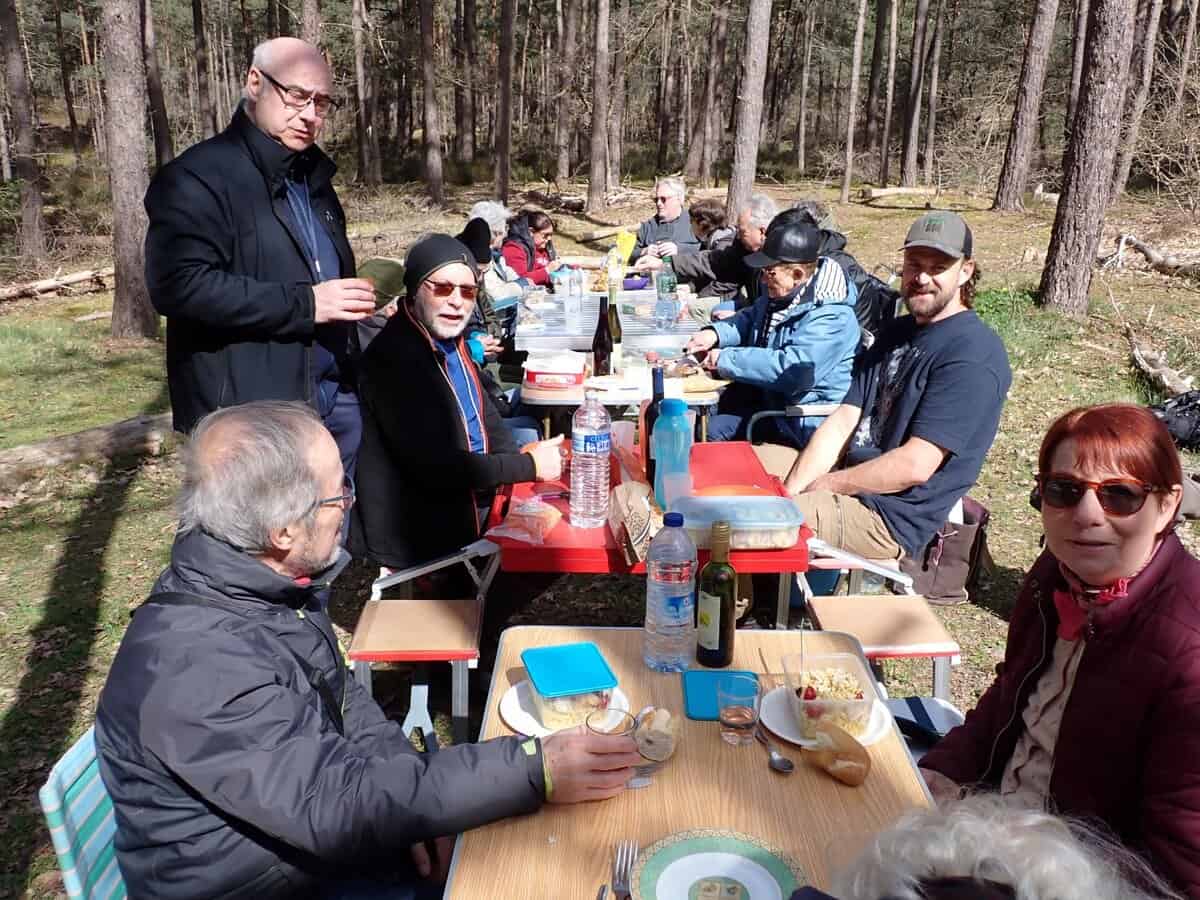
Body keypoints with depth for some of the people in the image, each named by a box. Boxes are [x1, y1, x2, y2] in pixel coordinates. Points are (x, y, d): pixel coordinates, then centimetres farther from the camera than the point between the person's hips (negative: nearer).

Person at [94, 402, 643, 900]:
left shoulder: (259, 579, -6)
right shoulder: (194, 667, -33)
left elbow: (339, 693, 6)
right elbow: (334, 804, -32)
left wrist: (410, 800, -8)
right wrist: (533, 773, -31)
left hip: (318, 832, 7)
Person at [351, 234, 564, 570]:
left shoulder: (450, 338, 5)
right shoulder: (393, 357, -23)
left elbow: (484, 415, 17)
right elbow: (435, 467, -26)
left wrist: (523, 459, -1)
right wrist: (530, 465, -16)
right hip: (421, 538, -8)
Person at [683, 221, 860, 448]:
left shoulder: (830, 318, -26)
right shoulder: (778, 292, 5)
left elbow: (792, 369, -37)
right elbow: (751, 318, 21)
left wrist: (726, 359, -30)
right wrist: (715, 333, -1)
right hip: (764, 394, 10)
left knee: (712, 429, -19)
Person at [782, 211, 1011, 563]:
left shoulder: (974, 353, -15)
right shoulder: (896, 331, 12)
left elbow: (914, 465, -21)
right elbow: (842, 422, 5)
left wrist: (825, 486, -11)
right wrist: (788, 493, -8)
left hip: (891, 520, -8)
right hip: (854, 483, 9)